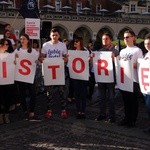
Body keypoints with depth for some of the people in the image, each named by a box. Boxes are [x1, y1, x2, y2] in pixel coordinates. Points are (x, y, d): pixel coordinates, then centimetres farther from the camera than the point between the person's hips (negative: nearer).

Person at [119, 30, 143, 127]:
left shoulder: (137, 50, -2)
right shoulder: (122, 51, 15)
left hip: (133, 80, -5)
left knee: (133, 101, 3)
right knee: (126, 100, 12)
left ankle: (132, 120, 12)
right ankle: (127, 118, 23)